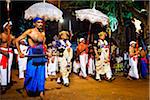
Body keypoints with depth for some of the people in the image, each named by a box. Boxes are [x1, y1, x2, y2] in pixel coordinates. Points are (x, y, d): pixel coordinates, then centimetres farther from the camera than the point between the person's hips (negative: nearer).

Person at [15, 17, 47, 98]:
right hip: (32, 54, -4)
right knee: (31, 73, 1)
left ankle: (41, 92, 13)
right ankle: (28, 88, 29)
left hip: (41, 54, 4)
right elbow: (17, 40, -5)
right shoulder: (30, 31, -5)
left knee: (41, 74, 5)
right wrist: (20, 53, -10)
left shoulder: (43, 33, 9)